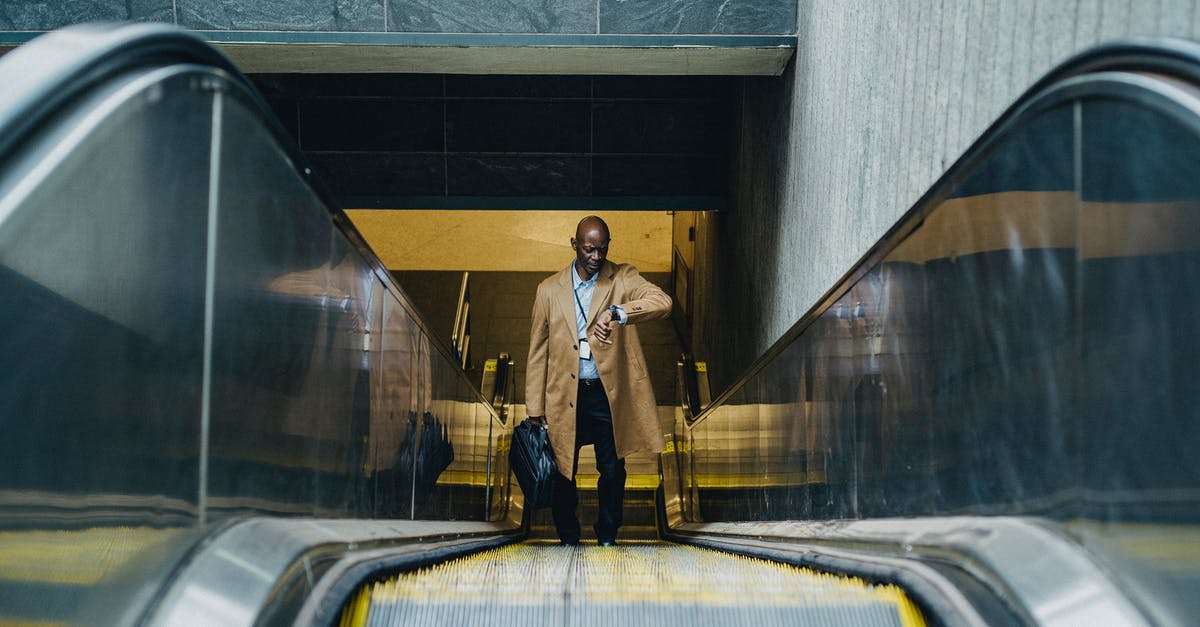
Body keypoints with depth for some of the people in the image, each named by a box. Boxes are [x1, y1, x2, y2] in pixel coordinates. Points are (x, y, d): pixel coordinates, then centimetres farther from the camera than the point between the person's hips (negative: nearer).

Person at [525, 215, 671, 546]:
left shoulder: (622, 278, 0)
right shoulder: (550, 289, 4)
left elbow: (662, 301, -19)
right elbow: (537, 351, 7)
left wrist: (616, 313, -35)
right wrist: (535, 407, 3)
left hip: (609, 394, -1)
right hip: (565, 396, 1)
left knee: (613, 472, 6)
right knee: (563, 472, 7)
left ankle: (607, 538, 24)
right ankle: (568, 540, 24)